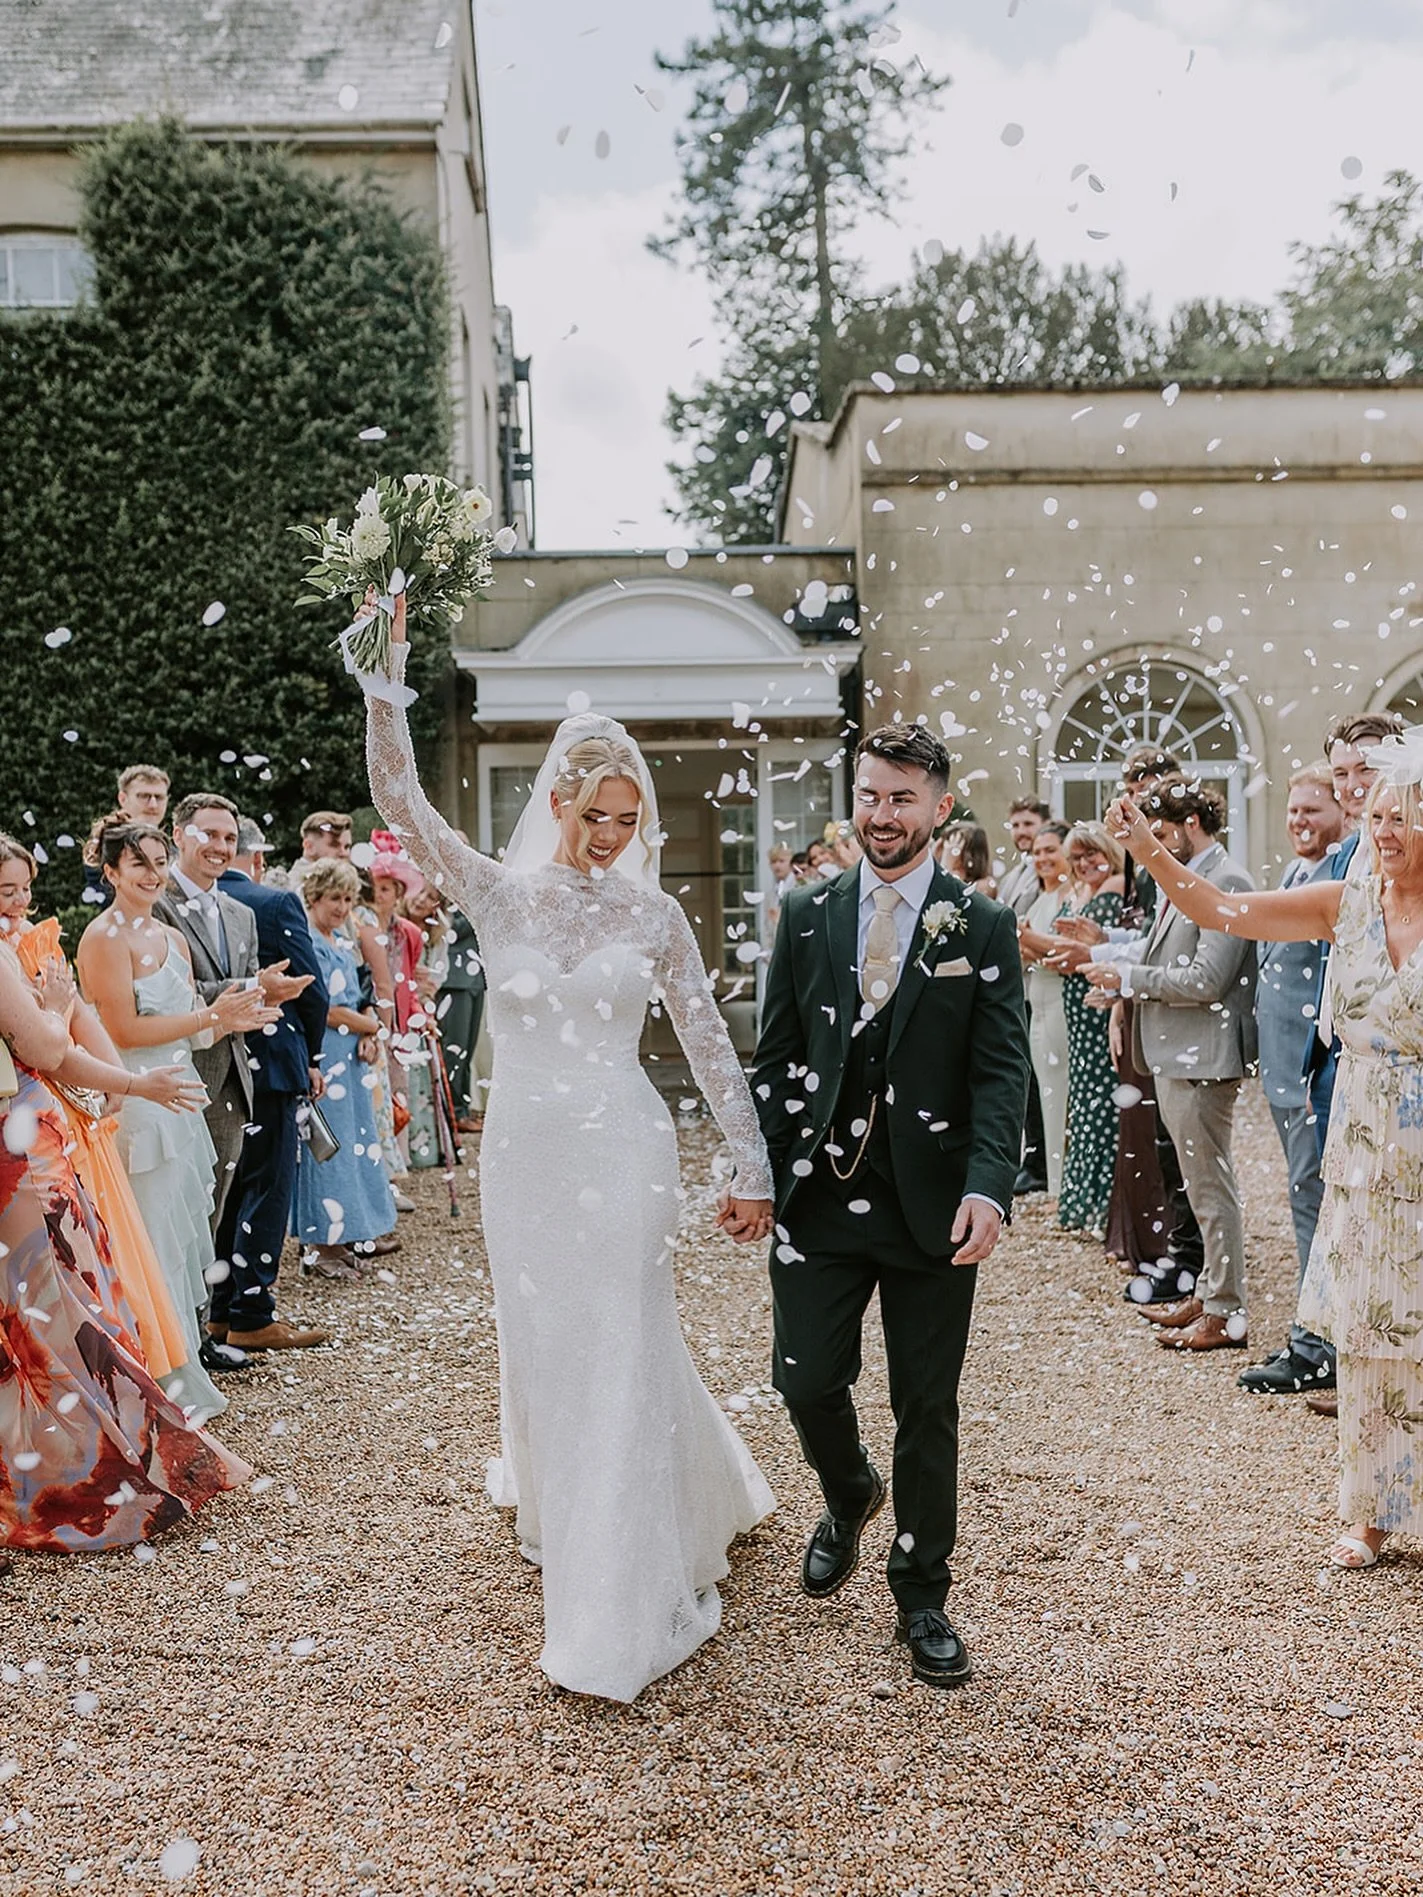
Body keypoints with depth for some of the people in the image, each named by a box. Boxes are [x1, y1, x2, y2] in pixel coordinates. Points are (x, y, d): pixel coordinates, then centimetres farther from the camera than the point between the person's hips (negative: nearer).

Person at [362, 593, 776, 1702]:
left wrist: (753, 1169, 1)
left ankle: (624, 1612, 10)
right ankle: (562, 1518, 42)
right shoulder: (497, 894, 0)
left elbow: (711, 1045, 3)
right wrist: (387, 676, -22)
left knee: (620, 1353, -2)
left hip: (624, 1152, -1)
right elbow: (400, 801, -11)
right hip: (524, 1151, 2)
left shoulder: (654, 915, 0)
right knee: (545, 1351, 13)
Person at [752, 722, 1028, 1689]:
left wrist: (987, 1189, -19)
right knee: (808, 1380, 4)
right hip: (818, 1200, 2)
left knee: (928, 1411, 7)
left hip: (931, 1206, -2)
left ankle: (922, 1599, 25)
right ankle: (849, 1496, 39)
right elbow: (775, 1058, 8)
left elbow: (1002, 1073, -6)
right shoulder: (808, 916, 7)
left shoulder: (984, 928, 0)